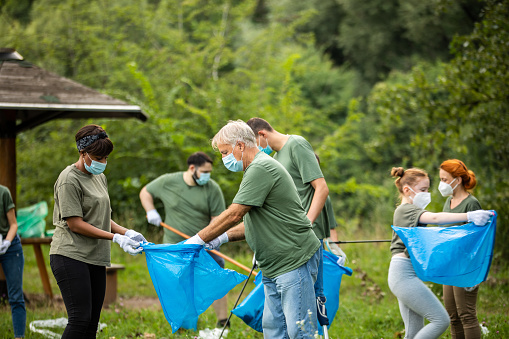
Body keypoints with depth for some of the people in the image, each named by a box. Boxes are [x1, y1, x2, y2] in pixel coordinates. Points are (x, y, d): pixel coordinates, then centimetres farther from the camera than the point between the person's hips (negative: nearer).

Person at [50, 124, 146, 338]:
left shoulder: (99, 177, 18)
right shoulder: (69, 180, -9)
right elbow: (75, 224, -14)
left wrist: (127, 233, 4)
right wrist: (116, 238, -16)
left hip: (95, 259, 9)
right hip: (70, 256, -8)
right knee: (80, 319, -16)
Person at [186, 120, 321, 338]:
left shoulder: (261, 169, -15)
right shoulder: (256, 169, 19)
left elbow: (234, 215, -18)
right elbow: (254, 222, 21)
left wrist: (198, 240, -10)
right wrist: (222, 238, 8)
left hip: (294, 261, -11)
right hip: (274, 266, 11)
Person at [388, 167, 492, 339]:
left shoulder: (403, 211, 23)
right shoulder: (407, 210, -9)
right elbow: (434, 218, -28)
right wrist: (469, 216, -39)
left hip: (401, 275, 11)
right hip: (405, 274, -11)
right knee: (441, 319, -13)